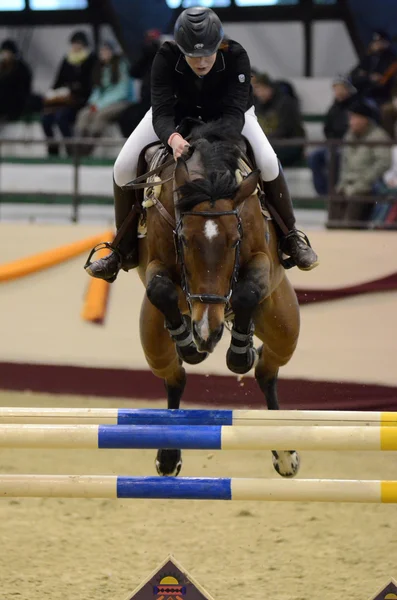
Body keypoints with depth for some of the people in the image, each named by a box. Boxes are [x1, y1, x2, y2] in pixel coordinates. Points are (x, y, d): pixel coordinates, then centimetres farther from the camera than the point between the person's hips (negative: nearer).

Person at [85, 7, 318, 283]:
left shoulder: (236, 56, -34)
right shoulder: (166, 58, -34)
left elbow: (235, 112, -38)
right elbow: (161, 113, -39)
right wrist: (173, 138, -62)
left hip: (225, 116, -1)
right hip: (177, 113, 1)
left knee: (268, 162, -26)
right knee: (124, 167, -17)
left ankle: (290, 238, -2)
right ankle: (126, 250, 3)